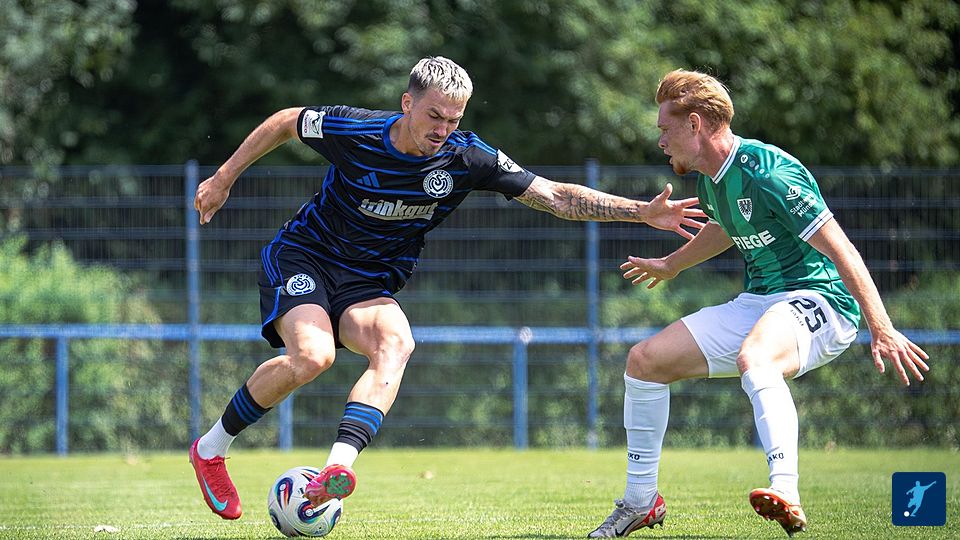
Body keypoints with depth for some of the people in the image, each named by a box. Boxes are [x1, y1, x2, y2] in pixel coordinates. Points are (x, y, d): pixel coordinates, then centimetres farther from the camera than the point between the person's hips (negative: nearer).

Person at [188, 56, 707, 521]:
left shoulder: (468, 158, -12)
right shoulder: (351, 130, -19)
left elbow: (555, 196, -10)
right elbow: (285, 122, 0)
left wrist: (643, 212, -19)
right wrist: (223, 179, 8)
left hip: (368, 283, 3)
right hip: (302, 257, -3)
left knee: (395, 344, -31)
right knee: (312, 355, -31)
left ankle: (336, 469, -49)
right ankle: (211, 447, -9)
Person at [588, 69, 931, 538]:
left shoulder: (768, 174, -20)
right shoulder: (710, 178, 9)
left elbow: (841, 250, -22)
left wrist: (882, 330, -27)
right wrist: (671, 265, 50)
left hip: (816, 301, -10)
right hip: (755, 305, 10)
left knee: (752, 358, -42)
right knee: (644, 360, 4)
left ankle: (787, 495, -58)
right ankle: (640, 502, 15)